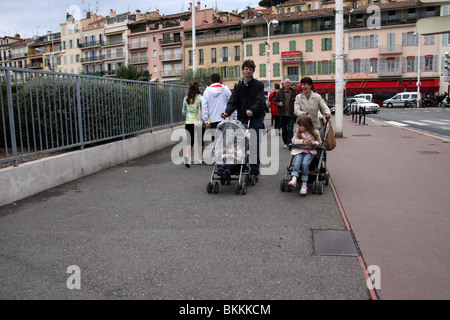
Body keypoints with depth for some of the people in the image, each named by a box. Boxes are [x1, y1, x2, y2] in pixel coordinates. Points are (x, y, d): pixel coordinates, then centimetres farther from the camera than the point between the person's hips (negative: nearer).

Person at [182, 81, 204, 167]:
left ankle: (187, 155, -18)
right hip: (199, 122, -3)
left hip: (188, 122, 3)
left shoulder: (186, 98, 5)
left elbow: (184, 112, 14)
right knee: (200, 140, 11)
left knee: (190, 140, 6)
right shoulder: (200, 98, -7)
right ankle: (200, 159, 19)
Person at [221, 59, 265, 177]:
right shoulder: (238, 87, 10)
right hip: (242, 119, 3)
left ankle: (254, 170, 7)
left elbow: (260, 101, -13)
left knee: (254, 145, -1)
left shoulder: (259, 85, 0)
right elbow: (233, 102, 0)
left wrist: (252, 110, -31)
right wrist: (227, 112, -20)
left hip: (256, 118, -3)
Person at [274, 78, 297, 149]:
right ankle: (285, 143, 21)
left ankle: (290, 143, -11)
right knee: (284, 130, 9)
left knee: (290, 130, -10)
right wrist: (278, 104, -12)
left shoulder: (294, 92, 4)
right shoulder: (280, 92, 5)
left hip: (291, 114, -2)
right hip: (282, 114, 2)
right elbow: (275, 102, 11)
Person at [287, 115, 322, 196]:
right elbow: (294, 140, 8)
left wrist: (315, 143, -8)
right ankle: (294, 179, -44)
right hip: (299, 150, 2)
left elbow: (320, 142, 14)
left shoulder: (315, 132, 8)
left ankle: (304, 185, -26)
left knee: (305, 163, -29)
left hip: (310, 151, -2)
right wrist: (302, 141, -7)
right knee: (297, 161, -30)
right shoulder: (298, 132, 14)